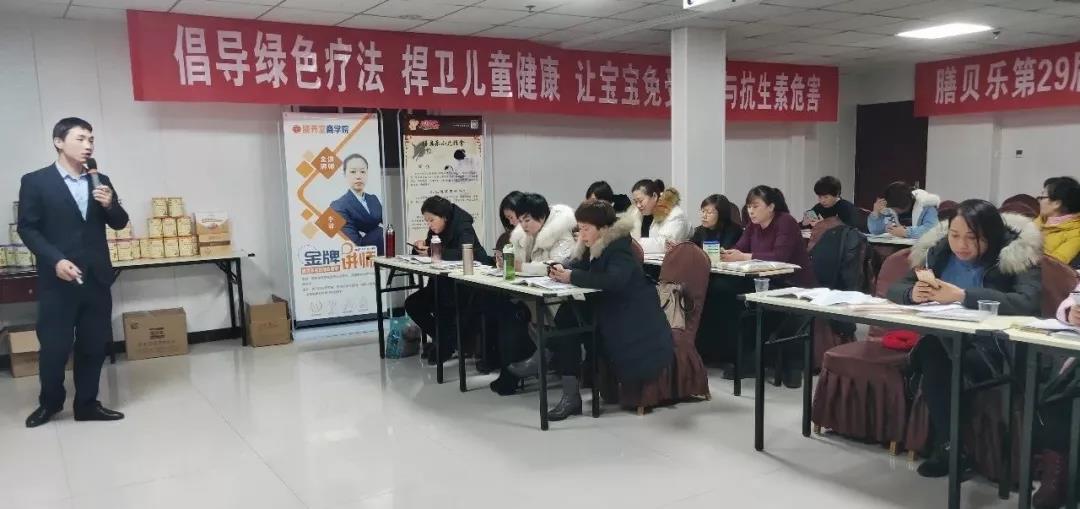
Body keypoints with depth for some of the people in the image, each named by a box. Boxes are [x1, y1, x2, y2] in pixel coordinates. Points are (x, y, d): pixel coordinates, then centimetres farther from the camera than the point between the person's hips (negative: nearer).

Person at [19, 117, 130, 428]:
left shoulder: (100, 181, 11)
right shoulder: (35, 181, -1)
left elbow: (119, 223, 12)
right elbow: (27, 229, -5)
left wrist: (110, 205, -9)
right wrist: (55, 260, -17)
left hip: (96, 277, 4)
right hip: (57, 279, -4)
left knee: (94, 345, 8)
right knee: (54, 346, 2)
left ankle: (87, 404, 21)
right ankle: (50, 402, 24)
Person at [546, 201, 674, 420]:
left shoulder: (619, 248, -20)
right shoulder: (591, 246, 7)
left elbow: (613, 280, -36)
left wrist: (572, 277, -34)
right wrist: (562, 270, -16)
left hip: (631, 316, -8)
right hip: (606, 310, 8)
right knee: (565, 318, -15)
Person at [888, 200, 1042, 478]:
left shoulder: (1017, 256, -8)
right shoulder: (938, 251, 5)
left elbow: (1027, 303, -25)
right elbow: (894, 289, 7)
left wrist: (962, 295, -31)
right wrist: (913, 293, -18)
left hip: (994, 347, -4)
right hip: (942, 342, 4)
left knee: (938, 357, -33)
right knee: (931, 352, -31)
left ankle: (943, 443, -12)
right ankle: (949, 446, -18)